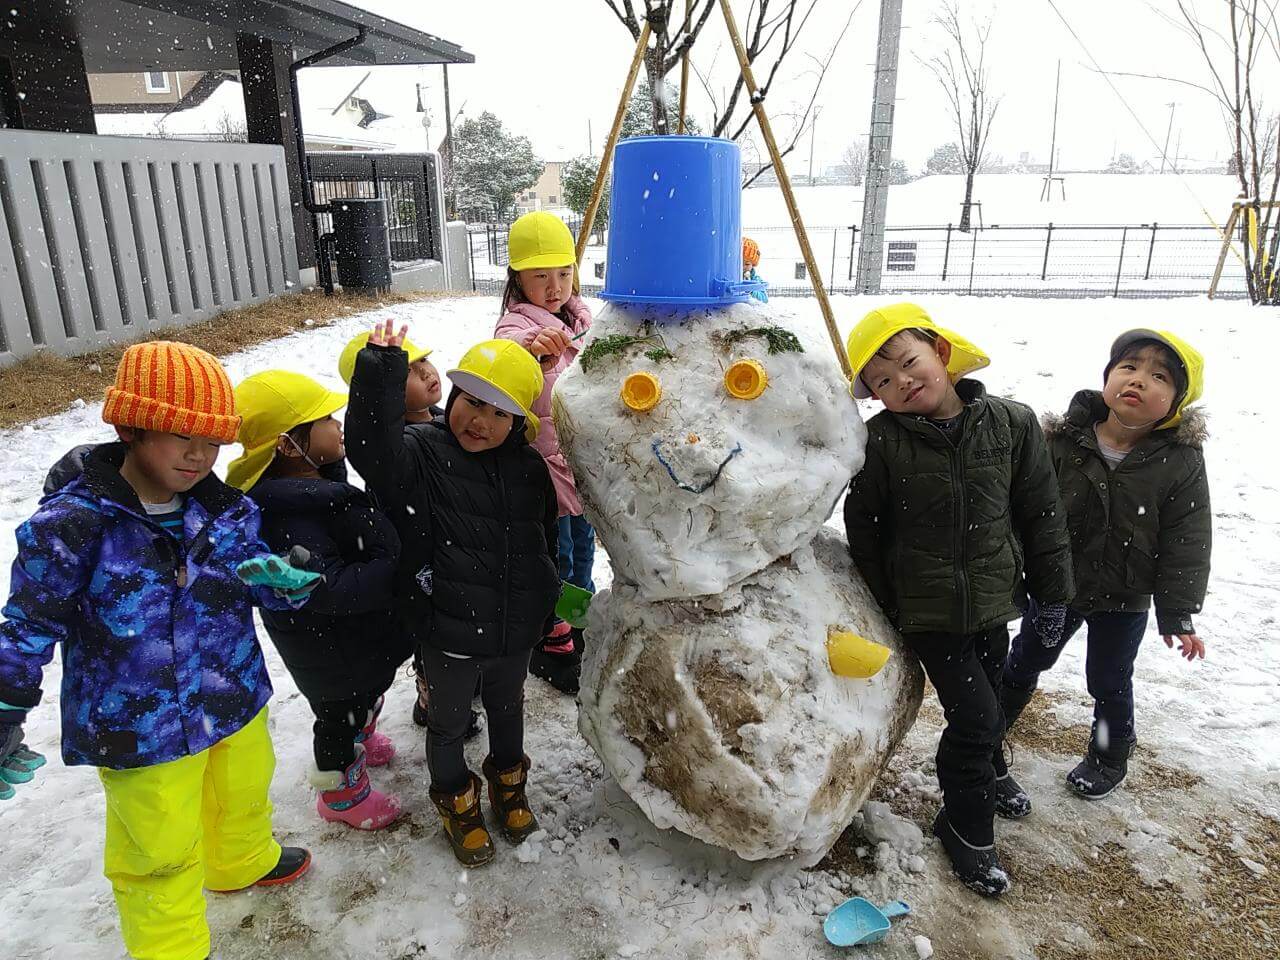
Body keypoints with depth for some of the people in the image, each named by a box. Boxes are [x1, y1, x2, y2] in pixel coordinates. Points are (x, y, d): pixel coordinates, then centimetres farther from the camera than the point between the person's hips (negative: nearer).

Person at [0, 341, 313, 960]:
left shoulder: (225, 508, -10)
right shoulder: (71, 523, -22)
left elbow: (257, 572, -2)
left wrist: (280, 579, -25)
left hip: (235, 699, 5)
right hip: (137, 727, -5)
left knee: (243, 794, 30)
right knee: (161, 848, 15)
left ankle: (243, 862, 63)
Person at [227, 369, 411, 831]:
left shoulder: (319, 479, -4)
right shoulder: (287, 519, -35)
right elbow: (329, 590, -39)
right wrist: (403, 573, -38)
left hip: (363, 635, 9)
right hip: (331, 652, -9)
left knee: (369, 693, 32)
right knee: (342, 712, 15)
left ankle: (360, 739, 61)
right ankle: (342, 792, 40)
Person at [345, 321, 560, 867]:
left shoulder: (529, 468, -3)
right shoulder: (421, 456, -16)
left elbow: (546, 542, 8)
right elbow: (371, 450, -39)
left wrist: (545, 611, 16)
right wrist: (381, 375, -46)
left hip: (514, 632, 4)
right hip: (449, 635, -3)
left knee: (507, 710, 27)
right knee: (449, 724, 19)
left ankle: (508, 784, 54)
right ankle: (456, 802, 46)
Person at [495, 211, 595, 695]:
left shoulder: (579, 318, 4)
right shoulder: (517, 326, -20)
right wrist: (533, 347, -67)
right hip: (545, 463, -8)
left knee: (583, 546, 22)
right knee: (556, 558, 5)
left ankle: (579, 625, 44)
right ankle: (551, 645, 26)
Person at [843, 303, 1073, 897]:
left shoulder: (1011, 424, -8)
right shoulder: (882, 441, -15)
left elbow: (1041, 513, 0)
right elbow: (862, 527, -5)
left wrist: (1052, 591, 4)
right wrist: (883, 604, -3)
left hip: (992, 601, 4)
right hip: (928, 608, -3)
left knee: (988, 695, 23)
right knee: (975, 713, -3)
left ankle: (986, 772, 54)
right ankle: (966, 825, 21)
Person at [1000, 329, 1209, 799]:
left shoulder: (1182, 463, -16)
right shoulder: (1063, 441, -16)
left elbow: (1186, 545, -10)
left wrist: (1178, 615, -9)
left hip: (1124, 601, -1)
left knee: (1109, 683, 16)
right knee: (1027, 658, 20)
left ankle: (1109, 756, 42)